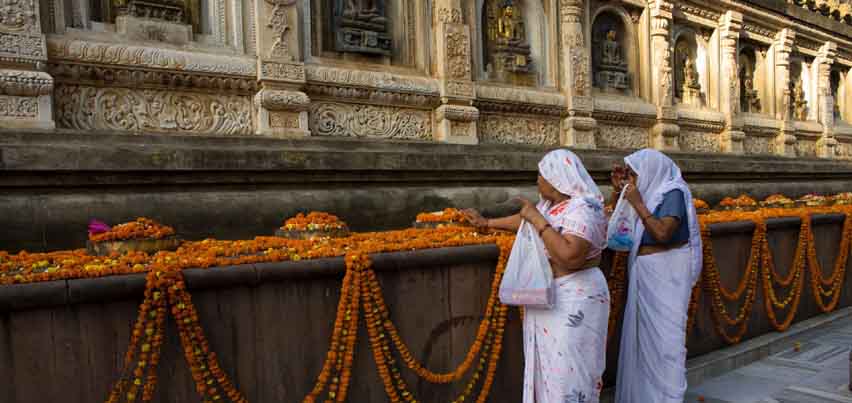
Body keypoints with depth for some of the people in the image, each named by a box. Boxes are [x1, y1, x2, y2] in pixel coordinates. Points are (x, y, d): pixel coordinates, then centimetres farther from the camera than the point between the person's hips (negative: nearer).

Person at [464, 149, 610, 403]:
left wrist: (538, 220, -25)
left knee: (568, 370, -2)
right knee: (548, 365, 15)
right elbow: (525, 220, 25)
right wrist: (487, 223, 32)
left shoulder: (582, 209, -20)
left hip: (573, 300, -9)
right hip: (547, 297, 9)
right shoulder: (551, 203, 8)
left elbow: (569, 256, -32)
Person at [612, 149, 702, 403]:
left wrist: (637, 203, -22)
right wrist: (618, 190, 1)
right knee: (645, 335, 14)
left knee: (664, 336, -2)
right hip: (645, 274, 8)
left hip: (666, 274, -8)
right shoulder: (653, 191, 8)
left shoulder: (673, 193, -14)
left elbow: (662, 233, -27)